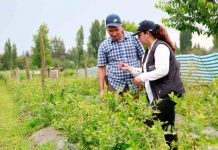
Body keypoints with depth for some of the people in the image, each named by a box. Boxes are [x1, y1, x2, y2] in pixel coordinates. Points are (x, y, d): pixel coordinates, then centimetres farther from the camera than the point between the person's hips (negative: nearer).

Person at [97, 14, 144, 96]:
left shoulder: (133, 38, 3)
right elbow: (101, 68, 5)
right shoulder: (104, 46, 4)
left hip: (135, 83, 0)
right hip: (115, 85, 0)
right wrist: (102, 90, 2)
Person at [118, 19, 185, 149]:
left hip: (168, 94, -10)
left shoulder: (160, 46, -13)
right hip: (161, 94, 10)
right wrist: (129, 69, 16)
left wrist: (142, 78, -16)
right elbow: (148, 71, 22)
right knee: (167, 128, 12)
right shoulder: (151, 50, 18)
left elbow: (162, 70, -23)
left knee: (149, 125, -11)